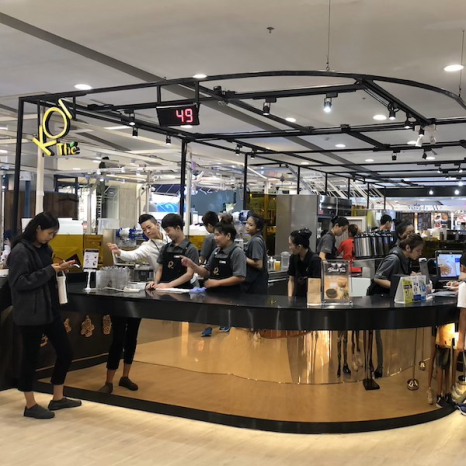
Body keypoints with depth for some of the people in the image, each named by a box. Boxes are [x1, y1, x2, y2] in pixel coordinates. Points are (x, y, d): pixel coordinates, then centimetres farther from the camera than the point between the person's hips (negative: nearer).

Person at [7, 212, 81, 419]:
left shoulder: (44, 249, 11)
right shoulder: (20, 251, -13)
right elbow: (18, 282, -20)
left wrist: (58, 269, 2)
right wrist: (50, 270, -20)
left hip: (49, 309, 8)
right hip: (30, 313, -8)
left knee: (65, 352, 10)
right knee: (30, 357, 3)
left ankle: (58, 398, 25)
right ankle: (30, 405, 17)